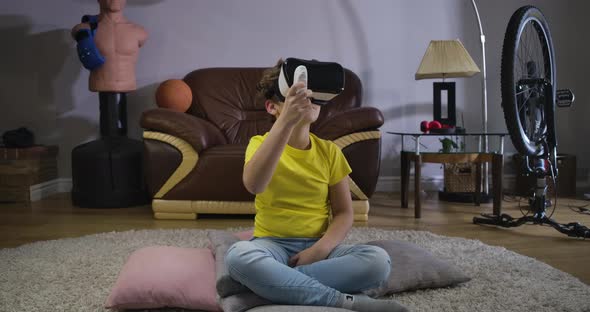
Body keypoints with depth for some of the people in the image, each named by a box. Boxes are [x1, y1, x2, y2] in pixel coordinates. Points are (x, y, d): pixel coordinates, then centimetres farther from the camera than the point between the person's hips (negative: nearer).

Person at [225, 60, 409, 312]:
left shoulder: (329, 151, 6)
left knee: (379, 260, -26)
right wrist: (286, 122, -37)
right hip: (273, 244, -2)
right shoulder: (261, 143, -3)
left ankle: (275, 282, -23)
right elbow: (253, 184, -27)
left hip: (317, 245, 2)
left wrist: (320, 250, -16)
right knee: (238, 255, -38)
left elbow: (344, 213, 4)